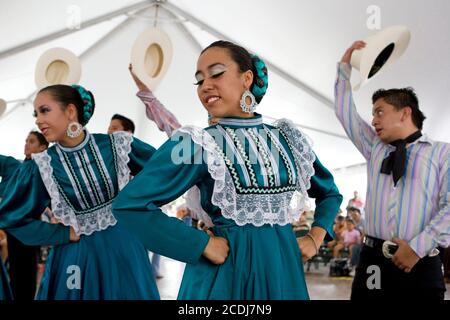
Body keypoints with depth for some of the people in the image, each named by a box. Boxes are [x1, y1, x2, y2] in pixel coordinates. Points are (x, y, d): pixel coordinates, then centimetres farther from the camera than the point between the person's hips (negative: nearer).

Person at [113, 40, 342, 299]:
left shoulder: (288, 140, 6)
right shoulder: (196, 145, -7)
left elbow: (330, 192, 21)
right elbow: (129, 205, -16)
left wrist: (315, 238, 4)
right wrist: (203, 244, -16)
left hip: (282, 268, 4)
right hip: (224, 271, -4)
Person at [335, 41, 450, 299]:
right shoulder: (375, 148, 18)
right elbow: (345, 112, 22)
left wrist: (418, 247, -14)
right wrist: (345, 66, 20)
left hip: (420, 264, -3)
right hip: (373, 260, 4)